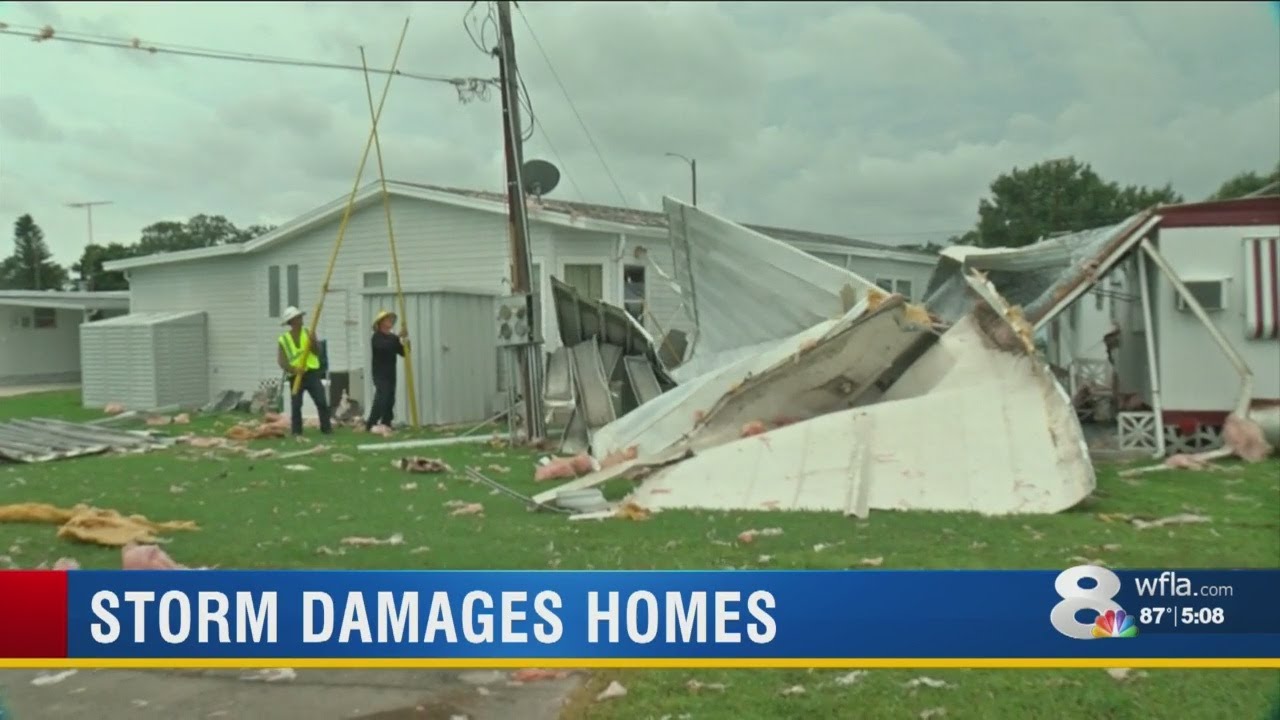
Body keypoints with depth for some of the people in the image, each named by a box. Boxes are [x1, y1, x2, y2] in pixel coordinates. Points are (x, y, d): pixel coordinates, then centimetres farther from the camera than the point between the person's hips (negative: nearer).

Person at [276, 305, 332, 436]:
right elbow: (281, 361, -6)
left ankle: (326, 428, 1)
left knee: (322, 402, -6)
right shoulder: (283, 339, 1)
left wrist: (313, 342, -25)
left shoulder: (308, 333, 5)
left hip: (312, 374, 1)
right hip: (295, 376, -1)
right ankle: (296, 431, 9)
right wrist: (294, 369, -23)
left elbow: (317, 352, -4)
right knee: (296, 405, -1)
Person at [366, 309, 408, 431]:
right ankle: (371, 425, -18)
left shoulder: (392, 338, 15)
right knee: (381, 398, -18)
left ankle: (386, 424, 12)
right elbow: (384, 346, -28)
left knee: (390, 400, 5)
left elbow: (403, 353, 9)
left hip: (390, 374, 7)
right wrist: (399, 337, -33)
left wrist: (405, 341, -9)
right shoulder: (377, 337, -7)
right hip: (380, 374, -7)